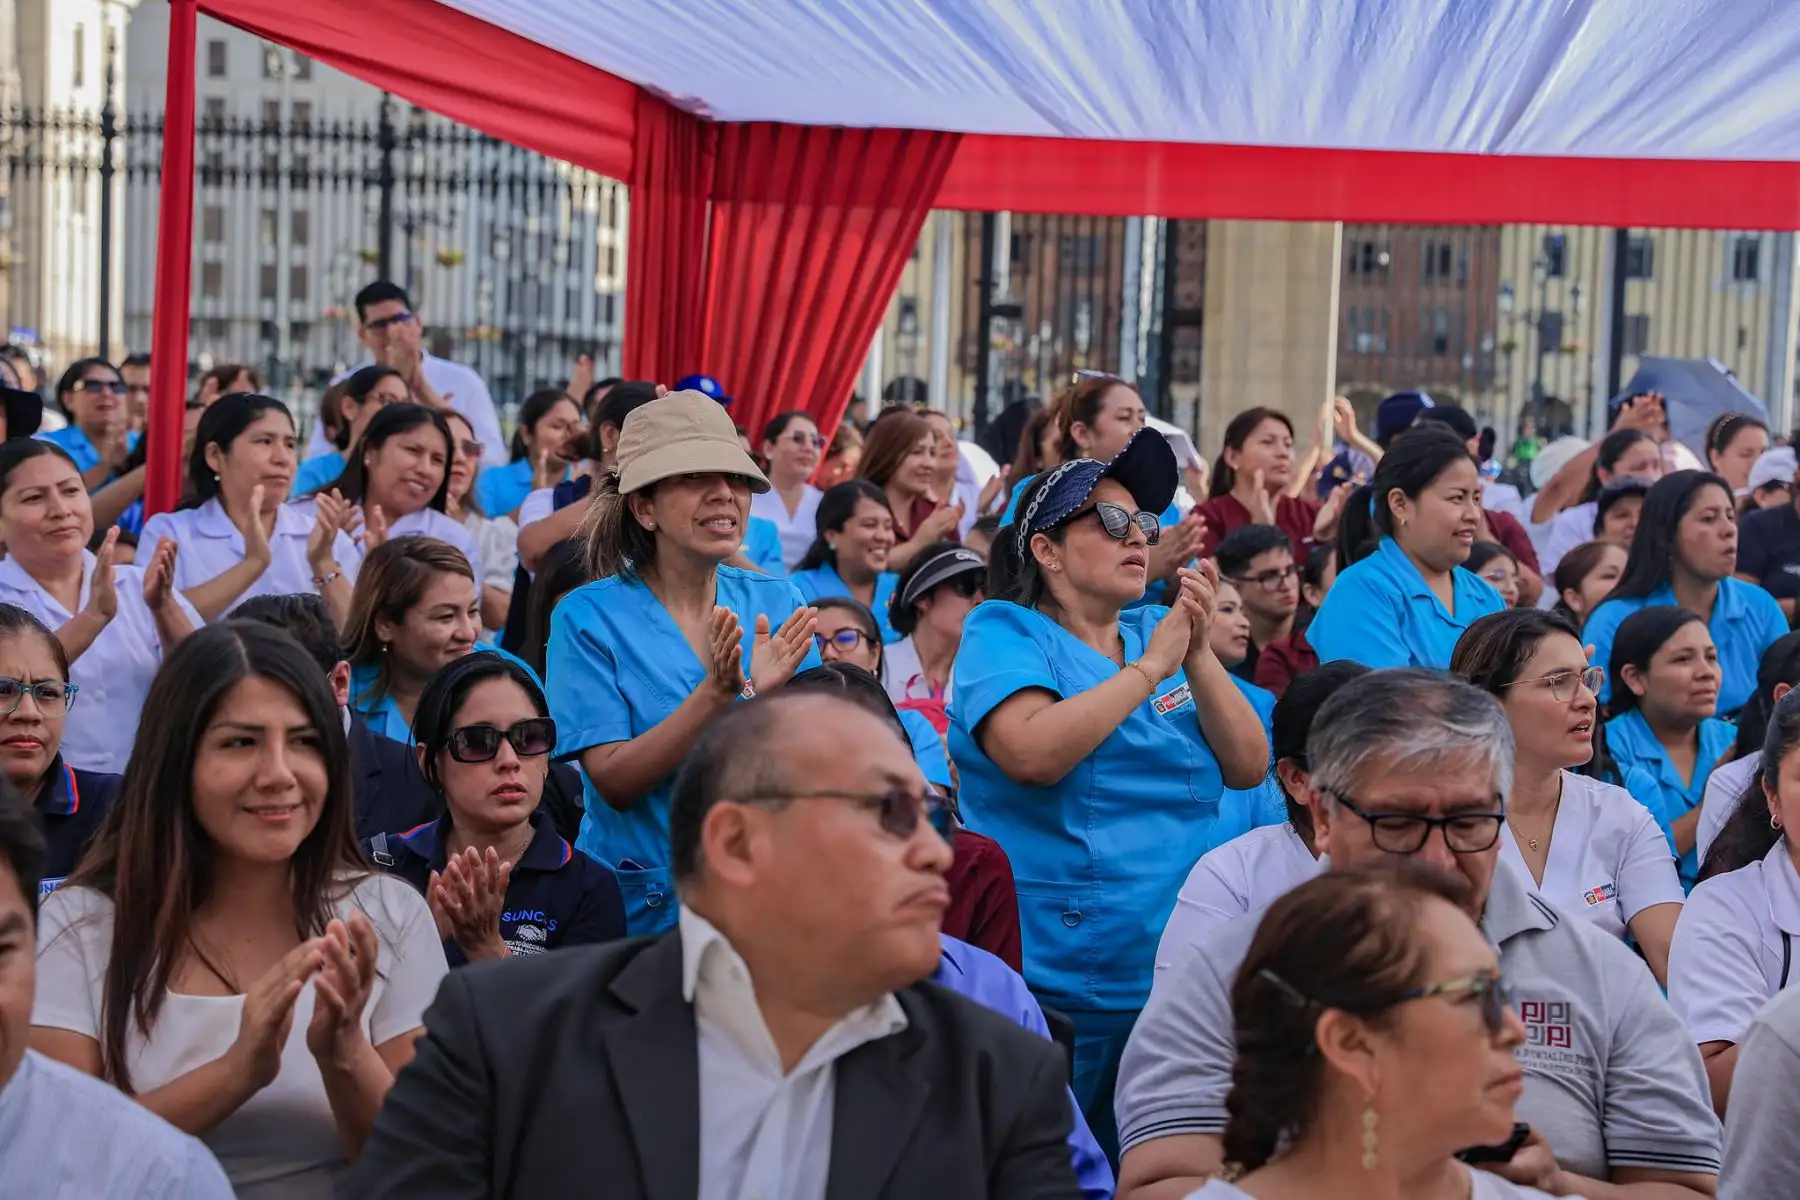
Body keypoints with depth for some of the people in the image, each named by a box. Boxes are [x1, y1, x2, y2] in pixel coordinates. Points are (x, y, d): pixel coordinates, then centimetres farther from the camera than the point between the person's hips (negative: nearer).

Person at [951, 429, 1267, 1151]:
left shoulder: (1161, 633, 11)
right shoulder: (1004, 632, -3)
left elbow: (1248, 766, 2)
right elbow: (1033, 753, -23)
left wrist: (1199, 656, -11)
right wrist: (1151, 667, -16)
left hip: (1182, 977, 5)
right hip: (1056, 983, -5)